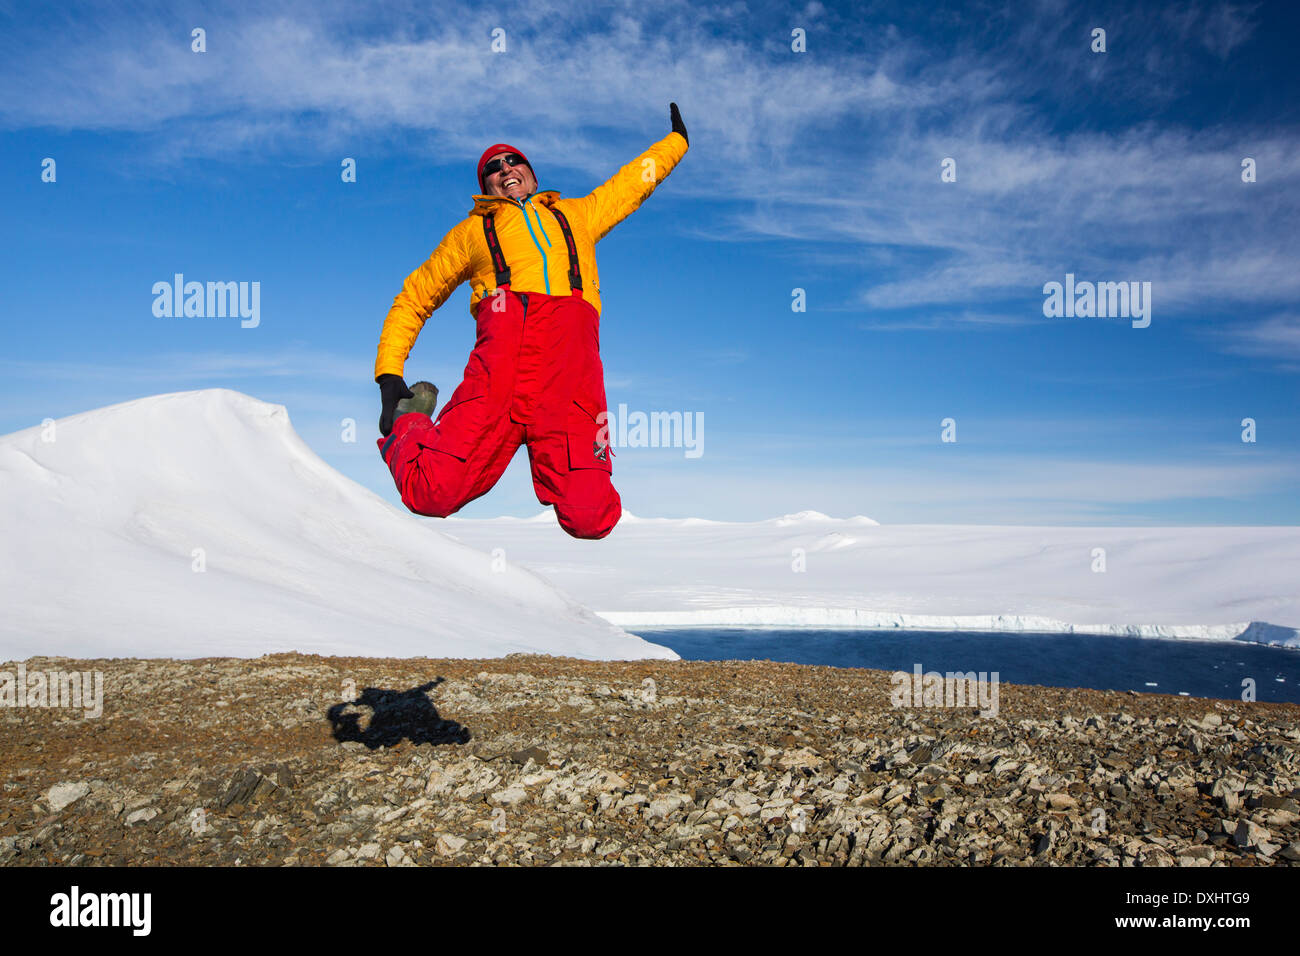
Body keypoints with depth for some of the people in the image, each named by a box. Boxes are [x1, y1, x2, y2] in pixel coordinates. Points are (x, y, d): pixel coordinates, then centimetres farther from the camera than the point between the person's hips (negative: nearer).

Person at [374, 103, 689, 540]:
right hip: (501, 352, -1)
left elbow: (633, 181, 49)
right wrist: (389, 374, 20)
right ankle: (409, 425, 19)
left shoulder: (576, 215, 35)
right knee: (433, 494, -15)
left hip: (572, 367, 1)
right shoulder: (472, 230, 29)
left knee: (590, 517, -18)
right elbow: (415, 298, 31)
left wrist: (677, 139, 60)